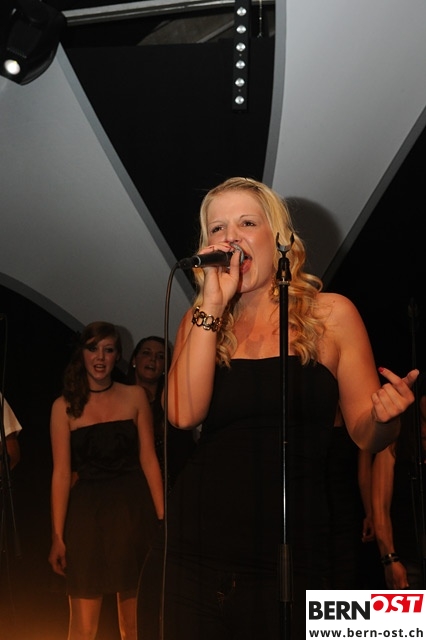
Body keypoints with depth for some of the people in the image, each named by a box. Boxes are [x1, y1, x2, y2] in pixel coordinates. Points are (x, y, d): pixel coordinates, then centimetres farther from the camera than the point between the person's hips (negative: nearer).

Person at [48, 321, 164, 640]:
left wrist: (162, 517, -3)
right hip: (86, 512, -1)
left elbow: (148, 459, 2)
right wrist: (58, 535, -3)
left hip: (133, 509, 1)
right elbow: (61, 472, -1)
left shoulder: (135, 396, 4)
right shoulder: (65, 406, 1)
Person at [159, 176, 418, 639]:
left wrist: (386, 415, -21)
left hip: (290, 553, -1)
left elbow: (365, 435, 2)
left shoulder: (331, 314, 0)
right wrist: (214, 304, -13)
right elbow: (183, 414, -11)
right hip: (199, 545, 2)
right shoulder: (201, 321, 6)